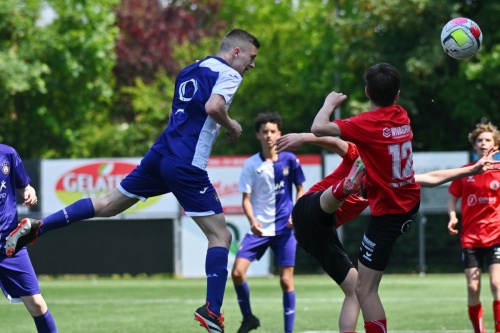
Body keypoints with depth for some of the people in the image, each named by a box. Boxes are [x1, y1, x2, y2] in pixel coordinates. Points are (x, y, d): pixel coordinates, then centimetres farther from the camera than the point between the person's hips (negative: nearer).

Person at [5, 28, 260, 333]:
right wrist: (231, 126, -7)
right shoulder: (228, 74, -6)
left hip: (160, 154, 8)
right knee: (221, 235, -1)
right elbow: (213, 106, -25)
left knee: (110, 204, 17)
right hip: (187, 167, -8)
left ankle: (36, 228, 11)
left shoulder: (189, 70, 20)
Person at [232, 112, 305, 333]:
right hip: (259, 229, 0)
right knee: (237, 272, -12)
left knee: (286, 280, -2)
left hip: (284, 228, 0)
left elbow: (300, 189, 10)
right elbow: (246, 199, -2)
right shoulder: (251, 165, -3)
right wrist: (252, 221, -20)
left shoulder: (289, 160, -2)